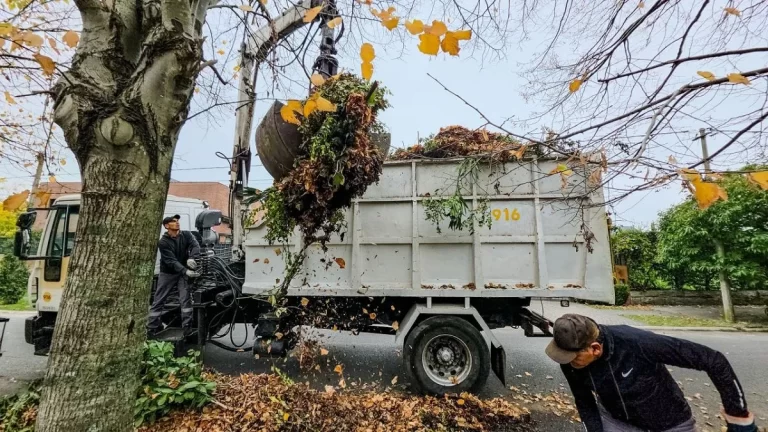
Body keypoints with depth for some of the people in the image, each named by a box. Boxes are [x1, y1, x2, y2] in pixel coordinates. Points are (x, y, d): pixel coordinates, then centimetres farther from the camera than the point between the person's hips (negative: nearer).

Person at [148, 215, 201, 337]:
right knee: (158, 301, 5)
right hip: (167, 273, -1)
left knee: (185, 299, -10)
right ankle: (152, 329, 17)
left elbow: (195, 246, -20)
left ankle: (187, 327, -7)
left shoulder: (186, 235, -5)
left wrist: (191, 258, -42)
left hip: (183, 272, 1)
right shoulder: (163, 242, -15)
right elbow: (171, 261, -24)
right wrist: (186, 271, -38)